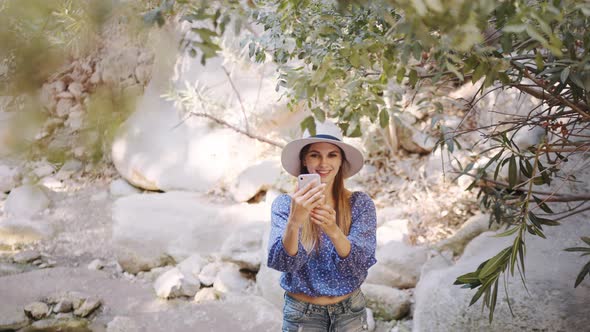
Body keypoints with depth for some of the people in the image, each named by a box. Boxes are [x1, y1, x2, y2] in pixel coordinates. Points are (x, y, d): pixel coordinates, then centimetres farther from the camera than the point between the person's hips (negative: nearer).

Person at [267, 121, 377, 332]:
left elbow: (360, 263, -19)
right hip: (301, 314, -1)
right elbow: (281, 263, -21)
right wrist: (294, 221, -39)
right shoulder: (285, 204, -9)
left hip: (350, 310, 1)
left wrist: (333, 231, -37)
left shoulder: (360, 203, -9)